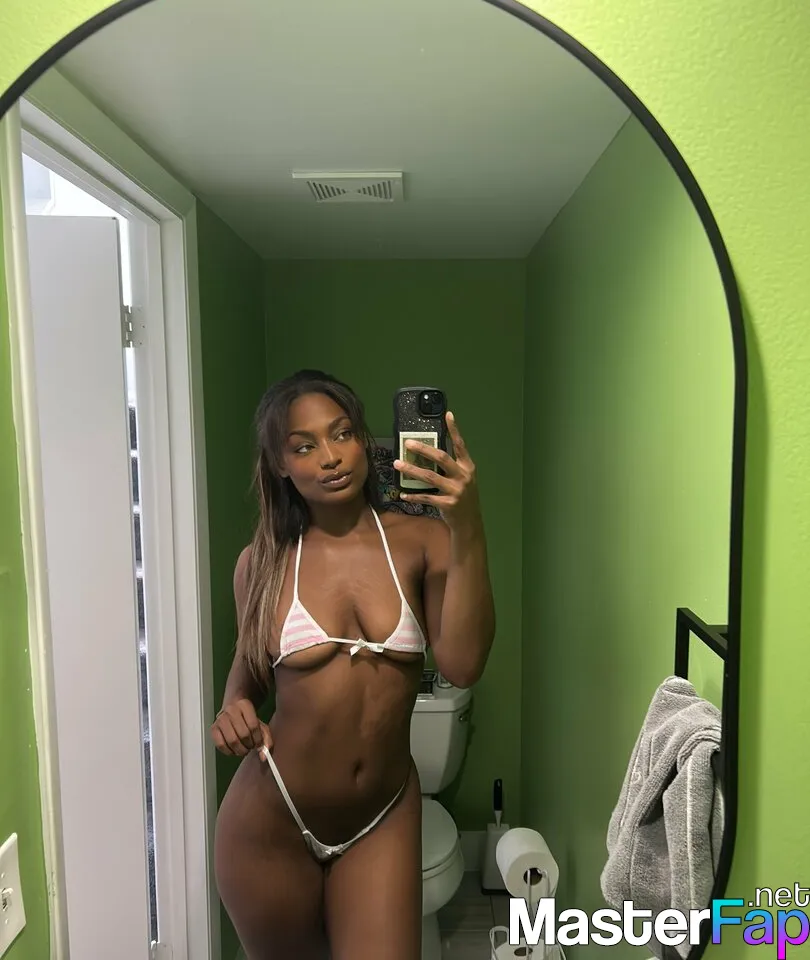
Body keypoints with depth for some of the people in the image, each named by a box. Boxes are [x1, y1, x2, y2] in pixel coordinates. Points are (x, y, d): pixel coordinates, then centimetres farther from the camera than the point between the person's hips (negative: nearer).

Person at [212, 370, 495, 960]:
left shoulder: (420, 542, -9)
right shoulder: (263, 562, -6)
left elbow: (461, 664, -22)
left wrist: (468, 531, -32)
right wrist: (236, 712, -12)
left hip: (384, 817, 0)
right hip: (271, 822, 1)